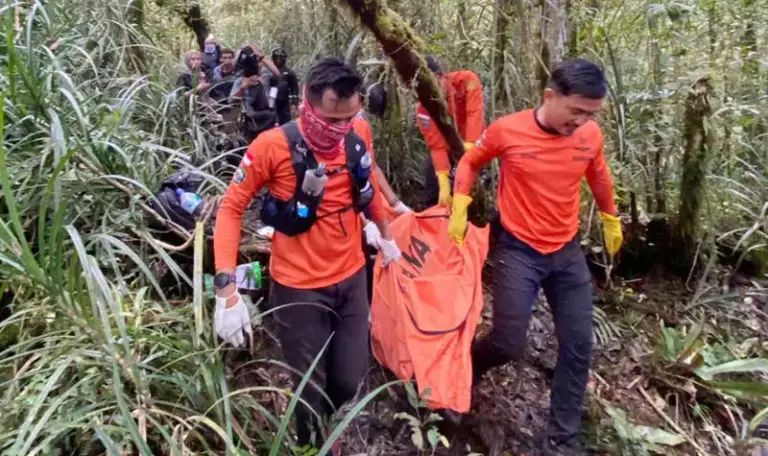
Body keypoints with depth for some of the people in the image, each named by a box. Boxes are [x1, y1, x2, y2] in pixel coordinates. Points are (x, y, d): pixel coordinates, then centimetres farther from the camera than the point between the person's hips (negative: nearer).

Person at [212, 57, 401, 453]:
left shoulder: (356, 142, -4)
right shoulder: (273, 146, -18)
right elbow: (231, 208, -13)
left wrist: (386, 236, 27)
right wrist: (226, 289, -20)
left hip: (351, 278, 4)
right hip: (299, 288, -4)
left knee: (349, 379, 15)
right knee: (311, 387, 10)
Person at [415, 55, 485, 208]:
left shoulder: (467, 80, -27)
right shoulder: (424, 108, -26)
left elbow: (475, 114, -37)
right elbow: (437, 145, -28)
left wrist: (469, 147, -52)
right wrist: (444, 184, -37)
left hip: (472, 143, 0)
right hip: (447, 144, 1)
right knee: (433, 184, -4)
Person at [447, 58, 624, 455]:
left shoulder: (591, 136, -5)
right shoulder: (507, 130, -15)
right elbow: (469, 163, 3)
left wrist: (611, 220, 28)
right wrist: (459, 209, -6)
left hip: (568, 252, 4)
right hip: (518, 251, -4)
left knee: (578, 346, 5)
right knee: (509, 345, -5)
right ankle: (463, 368, 31)